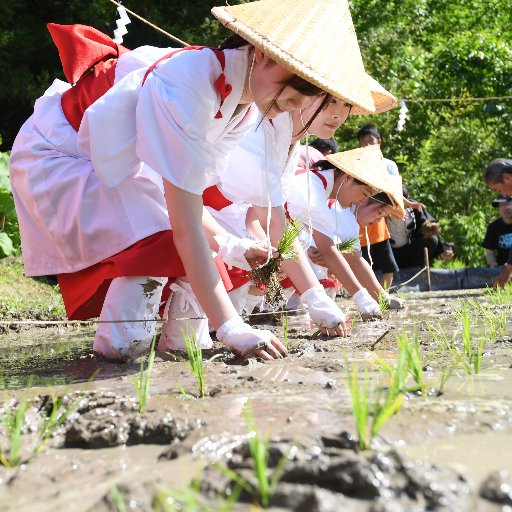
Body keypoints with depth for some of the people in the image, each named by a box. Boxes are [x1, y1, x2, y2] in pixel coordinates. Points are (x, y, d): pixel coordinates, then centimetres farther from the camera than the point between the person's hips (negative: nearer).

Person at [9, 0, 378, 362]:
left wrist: (230, 247, -23)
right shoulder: (187, 89, -36)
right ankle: (114, 347, -12)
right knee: (155, 242, -27)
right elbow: (185, 228, -38)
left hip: (113, 167, 9)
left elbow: (187, 199, -5)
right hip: (56, 156, -8)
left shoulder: (244, 106, -9)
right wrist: (231, 329, -39)